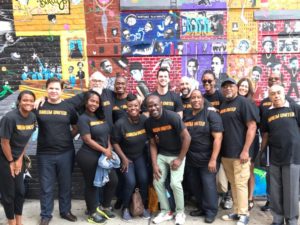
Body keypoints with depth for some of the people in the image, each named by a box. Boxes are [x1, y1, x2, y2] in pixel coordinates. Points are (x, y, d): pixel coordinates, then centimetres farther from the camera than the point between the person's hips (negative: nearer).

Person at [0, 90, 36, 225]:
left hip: (18, 158, 6)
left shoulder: (32, 117, -6)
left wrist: (19, 159, 0)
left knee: (20, 191, 14)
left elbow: (25, 140, 3)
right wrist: (11, 162, -10)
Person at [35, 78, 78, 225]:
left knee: (65, 184, 13)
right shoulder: (39, 106, -1)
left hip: (65, 153, 1)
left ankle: (65, 211, 32)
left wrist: (68, 138, -1)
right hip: (45, 154, 0)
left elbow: (76, 128, 10)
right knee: (46, 186, 9)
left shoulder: (68, 108, 1)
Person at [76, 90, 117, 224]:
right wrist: (104, 150, -14)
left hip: (103, 156, 8)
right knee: (92, 185, 5)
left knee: (113, 181, 10)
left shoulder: (100, 117, 10)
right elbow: (88, 140, -17)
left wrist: (109, 149, -3)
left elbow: (107, 134, 13)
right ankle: (92, 213, 25)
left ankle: (105, 208, 31)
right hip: (88, 157, -7)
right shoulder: (83, 119, -12)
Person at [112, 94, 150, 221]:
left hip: (140, 155, 3)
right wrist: (124, 158, -13)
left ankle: (144, 206, 15)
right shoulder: (120, 123, -23)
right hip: (126, 156, -3)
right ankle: (125, 208, 10)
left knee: (144, 180, -8)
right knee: (130, 182, -14)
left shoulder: (145, 120, -14)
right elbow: (114, 142, -13)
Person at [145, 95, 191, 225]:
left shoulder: (172, 117, -22)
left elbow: (187, 137, -20)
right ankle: (166, 211, 21)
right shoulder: (149, 122, -6)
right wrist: (154, 164, -5)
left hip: (177, 154, -5)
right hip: (161, 155, 5)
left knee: (175, 183, -14)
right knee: (157, 182, 1)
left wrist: (180, 159, -17)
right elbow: (152, 144, 2)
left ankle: (180, 212, 11)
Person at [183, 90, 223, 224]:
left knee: (208, 185, 1)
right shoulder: (186, 116, 7)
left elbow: (218, 138, -15)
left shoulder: (211, 114, -10)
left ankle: (211, 211, 20)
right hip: (191, 159, 6)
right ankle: (202, 207, 33)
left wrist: (213, 159, -20)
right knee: (195, 185, 15)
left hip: (207, 158, -5)